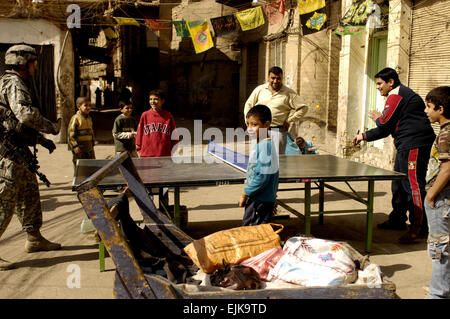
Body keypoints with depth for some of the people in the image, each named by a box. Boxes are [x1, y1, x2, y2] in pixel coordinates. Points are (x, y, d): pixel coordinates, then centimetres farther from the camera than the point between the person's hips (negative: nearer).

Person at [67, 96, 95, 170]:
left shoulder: (89, 118, 11)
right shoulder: (75, 118, -11)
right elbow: (71, 133, -14)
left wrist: (92, 146, 17)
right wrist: (75, 146, -19)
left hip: (89, 148, 7)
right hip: (79, 148, -7)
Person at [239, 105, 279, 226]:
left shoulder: (266, 146, -20)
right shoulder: (258, 144, 9)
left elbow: (263, 176, -24)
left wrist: (245, 194, -16)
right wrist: (248, 193, 15)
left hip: (262, 201, -9)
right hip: (255, 198, 9)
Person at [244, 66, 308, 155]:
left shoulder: (289, 93, -1)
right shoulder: (260, 89, 7)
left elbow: (303, 108, 0)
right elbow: (249, 104, 17)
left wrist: (289, 121, -3)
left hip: (278, 131, -2)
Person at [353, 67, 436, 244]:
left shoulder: (397, 94, -8)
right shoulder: (400, 95, 25)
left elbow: (384, 122, -13)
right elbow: (387, 128, 25)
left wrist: (377, 118, 11)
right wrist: (364, 136, 21)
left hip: (414, 145, -11)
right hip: (406, 146, 11)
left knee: (413, 184, -11)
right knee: (399, 184, 16)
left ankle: (418, 227, -7)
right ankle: (397, 220, 27)